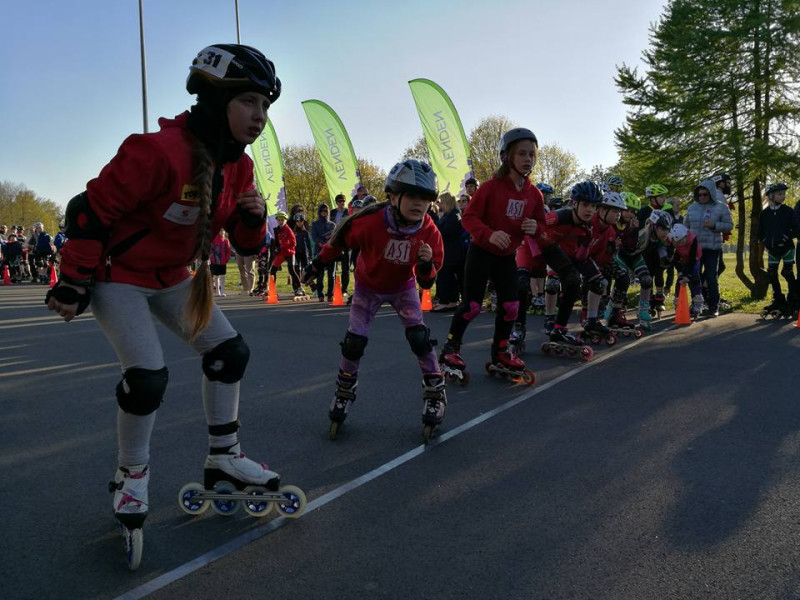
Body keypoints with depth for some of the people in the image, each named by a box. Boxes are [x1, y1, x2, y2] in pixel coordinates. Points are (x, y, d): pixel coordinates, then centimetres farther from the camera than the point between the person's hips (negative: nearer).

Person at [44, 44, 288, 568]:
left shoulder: (238, 166, -4)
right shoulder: (159, 152, -29)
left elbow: (246, 245, 3)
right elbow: (90, 212, -23)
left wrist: (253, 216, -20)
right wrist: (72, 285, -16)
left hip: (172, 278, 8)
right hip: (117, 275, -7)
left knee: (231, 353, 0)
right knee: (148, 377, -17)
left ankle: (224, 458, 16)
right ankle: (132, 478, 10)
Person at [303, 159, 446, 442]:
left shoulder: (429, 231, -27)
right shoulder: (370, 221, -35)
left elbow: (426, 282, -18)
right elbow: (339, 240, -14)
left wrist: (426, 264, -40)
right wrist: (317, 266, -2)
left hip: (402, 286, 1)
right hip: (368, 286, -1)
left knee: (419, 337, -15)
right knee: (354, 342, -4)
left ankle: (435, 392, 3)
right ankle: (344, 393, 21)